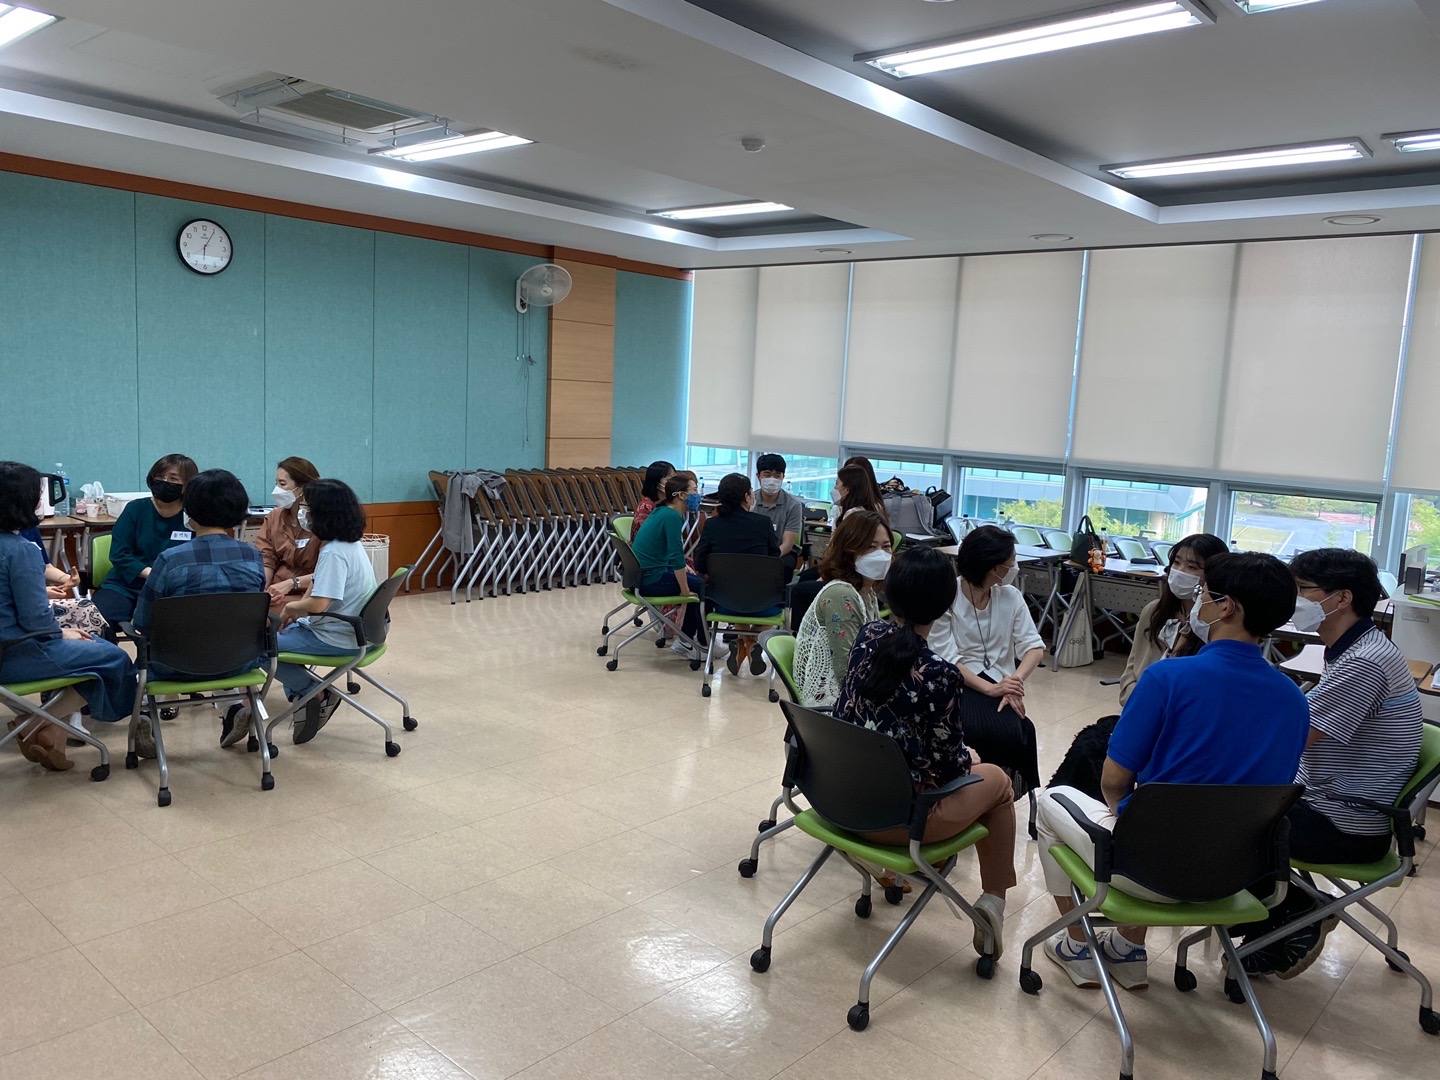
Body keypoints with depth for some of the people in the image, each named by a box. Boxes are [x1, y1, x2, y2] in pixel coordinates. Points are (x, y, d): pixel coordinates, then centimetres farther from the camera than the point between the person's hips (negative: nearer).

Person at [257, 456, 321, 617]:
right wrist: (260, 589, -15)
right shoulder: (273, 517, 12)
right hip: (276, 593, 5)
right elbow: (266, 560, 3)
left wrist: (291, 583, -23)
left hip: (308, 595, -5)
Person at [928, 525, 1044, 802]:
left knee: (1016, 731, -30)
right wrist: (990, 688, -25)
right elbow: (946, 659, -12)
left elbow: (1034, 646, 1)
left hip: (999, 682, 4)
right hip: (958, 682, -3)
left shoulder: (1010, 596, 6)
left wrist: (1015, 680, -19)